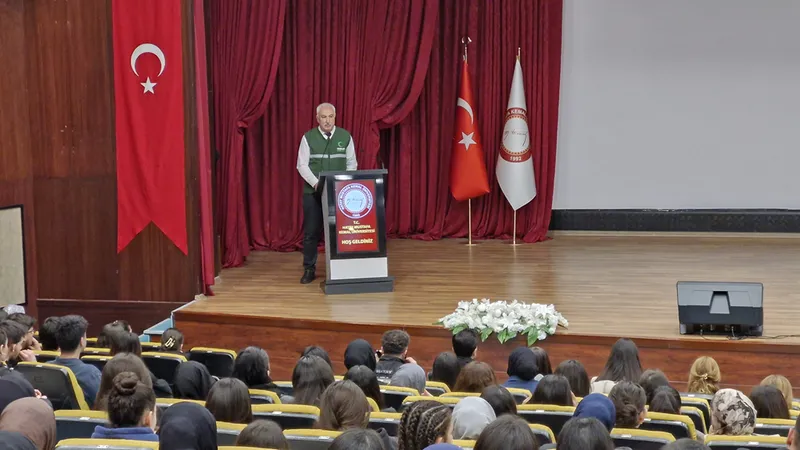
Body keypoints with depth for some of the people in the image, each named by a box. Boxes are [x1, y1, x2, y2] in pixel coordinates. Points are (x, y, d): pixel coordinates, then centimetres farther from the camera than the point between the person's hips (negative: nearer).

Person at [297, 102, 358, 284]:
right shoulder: (308, 137, -1)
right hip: (313, 192, -1)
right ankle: (309, 269, 11)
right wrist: (316, 183, -16)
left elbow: (351, 164, 6)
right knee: (311, 231, 1)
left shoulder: (345, 137, 3)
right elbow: (302, 165, -3)